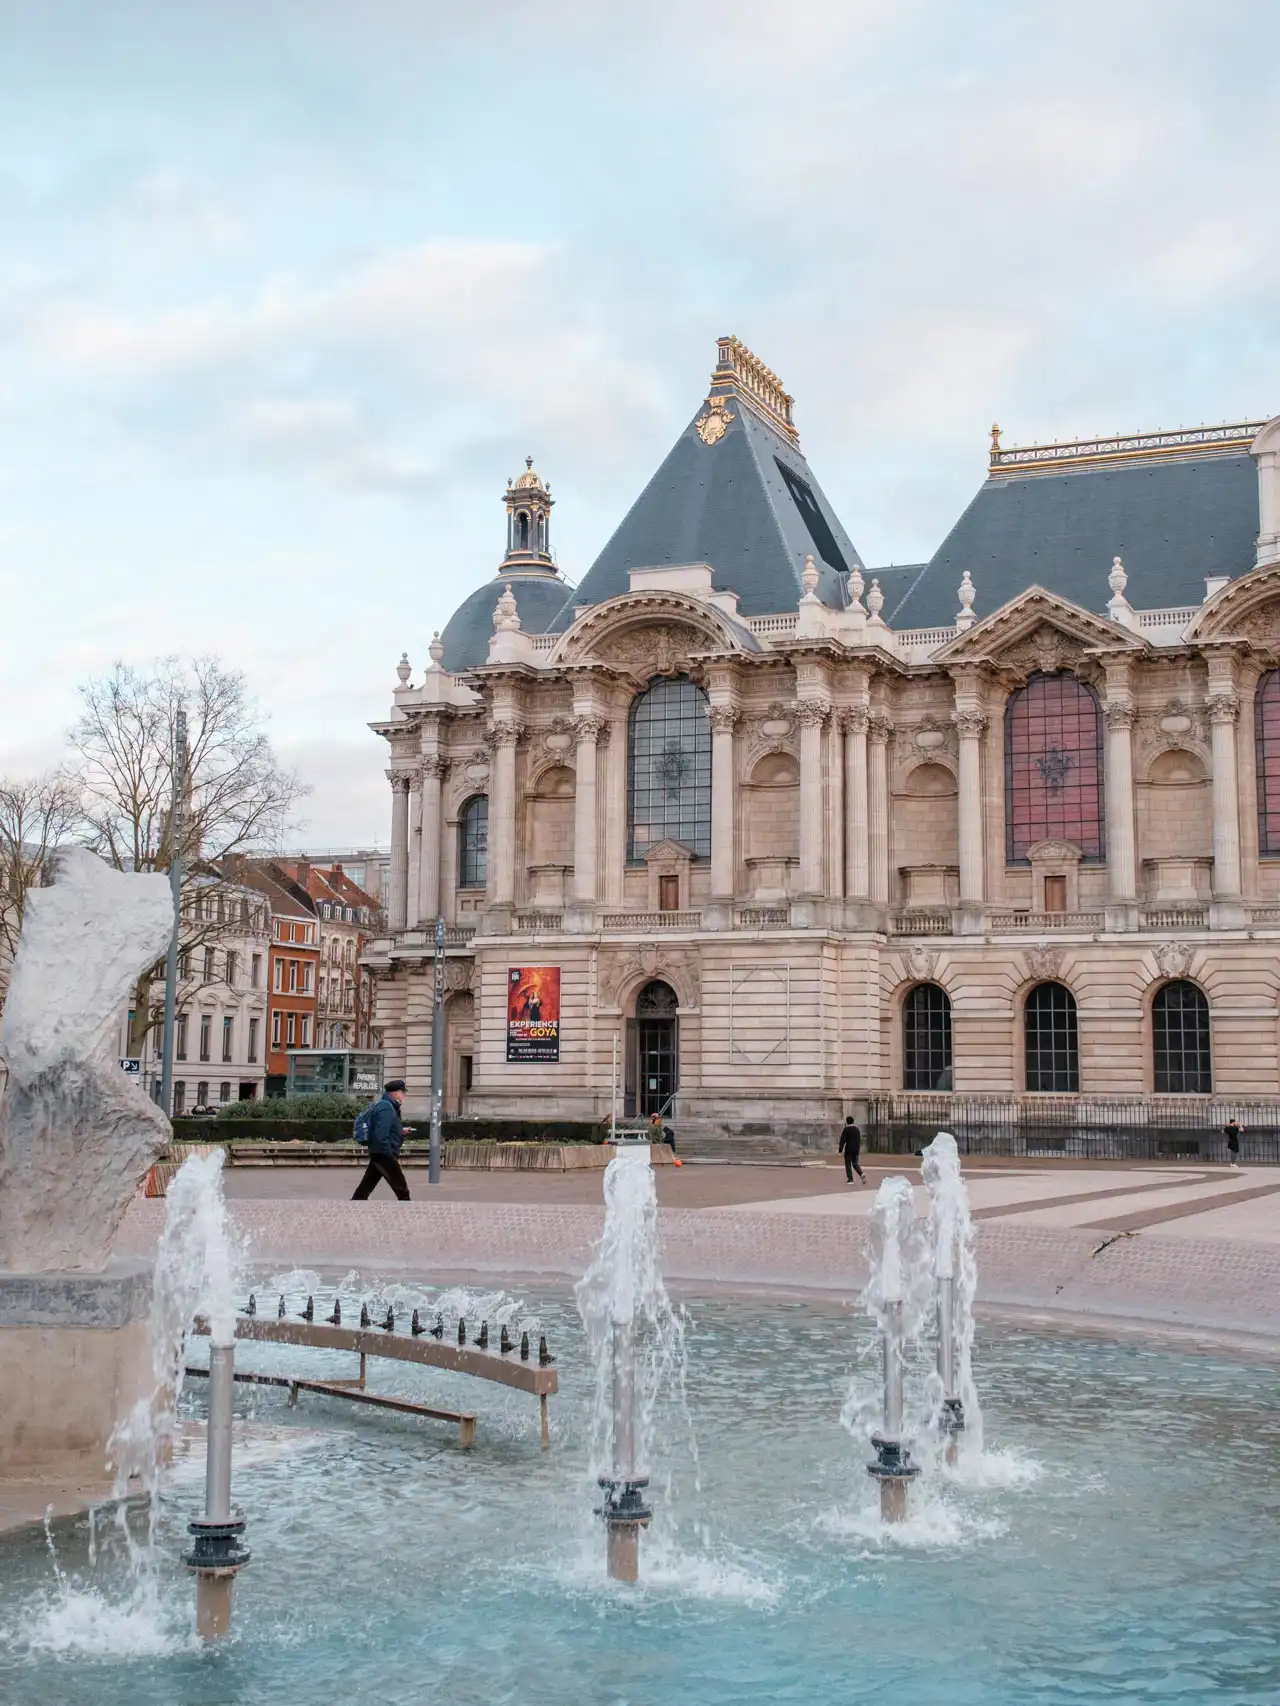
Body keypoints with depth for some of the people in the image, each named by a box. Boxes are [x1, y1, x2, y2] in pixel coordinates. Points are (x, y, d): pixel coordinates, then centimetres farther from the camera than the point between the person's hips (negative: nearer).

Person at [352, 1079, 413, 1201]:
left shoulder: (384, 1105, 14)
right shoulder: (386, 1108, -17)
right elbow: (381, 1136, -25)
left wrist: (401, 1131, 17)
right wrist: (392, 1158, -22)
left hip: (378, 1154, 10)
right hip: (384, 1155, -10)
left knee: (365, 1188, 11)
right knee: (402, 1190, -1)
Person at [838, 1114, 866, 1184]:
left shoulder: (846, 1130, -10)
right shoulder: (857, 1129, 10)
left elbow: (842, 1141, -13)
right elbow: (859, 1140, 17)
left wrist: (840, 1150, -8)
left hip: (848, 1150, -6)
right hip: (856, 1150, 6)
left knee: (848, 1165, 4)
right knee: (855, 1164, 13)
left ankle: (850, 1179, 2)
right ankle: (862, 1174, -11)